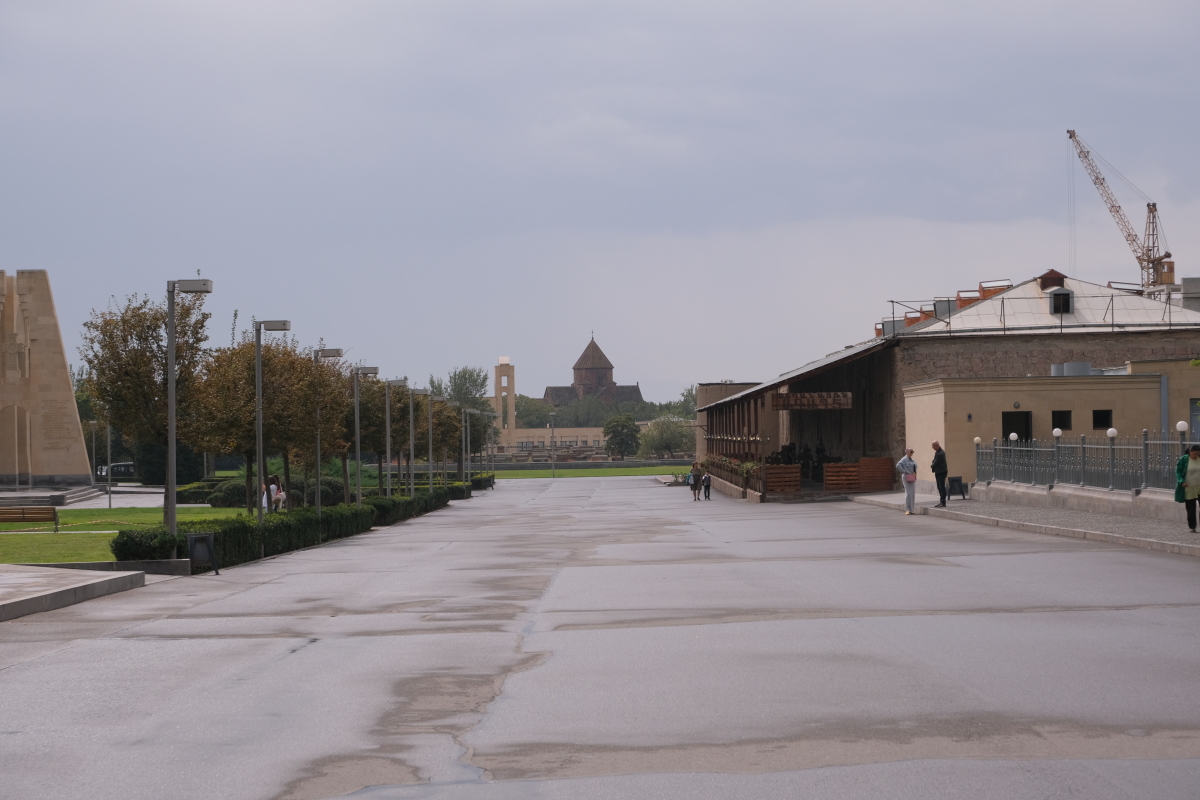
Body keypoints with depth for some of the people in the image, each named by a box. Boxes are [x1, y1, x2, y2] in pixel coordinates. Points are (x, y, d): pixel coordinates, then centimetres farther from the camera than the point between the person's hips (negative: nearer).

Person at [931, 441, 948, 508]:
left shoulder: (940, 453, -20)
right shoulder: (937, 452, 13)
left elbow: (936, 462, -20)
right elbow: (934, 461, 18)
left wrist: (932, 466, 0)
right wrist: (933, 465, -2)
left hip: (941, 472, -10)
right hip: (938, 472, 10)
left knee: (942, 487, -8)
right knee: (939, 487, 13)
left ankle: (943, 503, -7)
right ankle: (941, 502, 19)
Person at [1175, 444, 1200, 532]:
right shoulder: (1184, 459, -5)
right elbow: (1178, 471, -3)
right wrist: (1182, 481, -16)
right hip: (1188, 488, -2)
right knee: (1190, 509, 3)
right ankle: (1191, 526, 13)